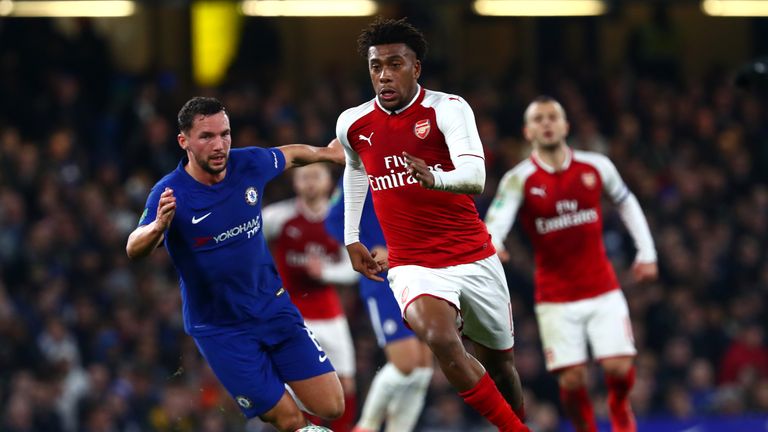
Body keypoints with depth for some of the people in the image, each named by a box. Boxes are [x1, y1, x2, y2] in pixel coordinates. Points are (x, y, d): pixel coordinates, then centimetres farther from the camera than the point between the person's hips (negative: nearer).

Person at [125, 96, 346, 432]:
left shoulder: (250, 164, -8)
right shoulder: (170, 194, -21)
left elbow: (290, 155, 14)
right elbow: (134, 250, -34)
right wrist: (158, 227, -55)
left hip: (273, 305, 4)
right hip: (219, 327, -4)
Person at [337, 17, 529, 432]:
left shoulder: (447, 109, -12)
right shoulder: (353, 124, 0)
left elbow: (474, 176, -27)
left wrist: (435, 178, -48)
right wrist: (351, 238, 26)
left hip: (475, 259, 0)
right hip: (413, 267, 0)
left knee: (499, 362, 13)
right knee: (441, 339, -29)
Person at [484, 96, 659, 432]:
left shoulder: (596, 167, -1)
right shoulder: (519, 180, -10)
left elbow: (626, 202, 17)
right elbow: (497, 219, -26)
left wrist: (646, 252, 12)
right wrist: (491, 246, -49)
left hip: (603, 289, 1)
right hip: (556, 299, -1)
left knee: (619, 367, -7)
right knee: (572, 379, -9)